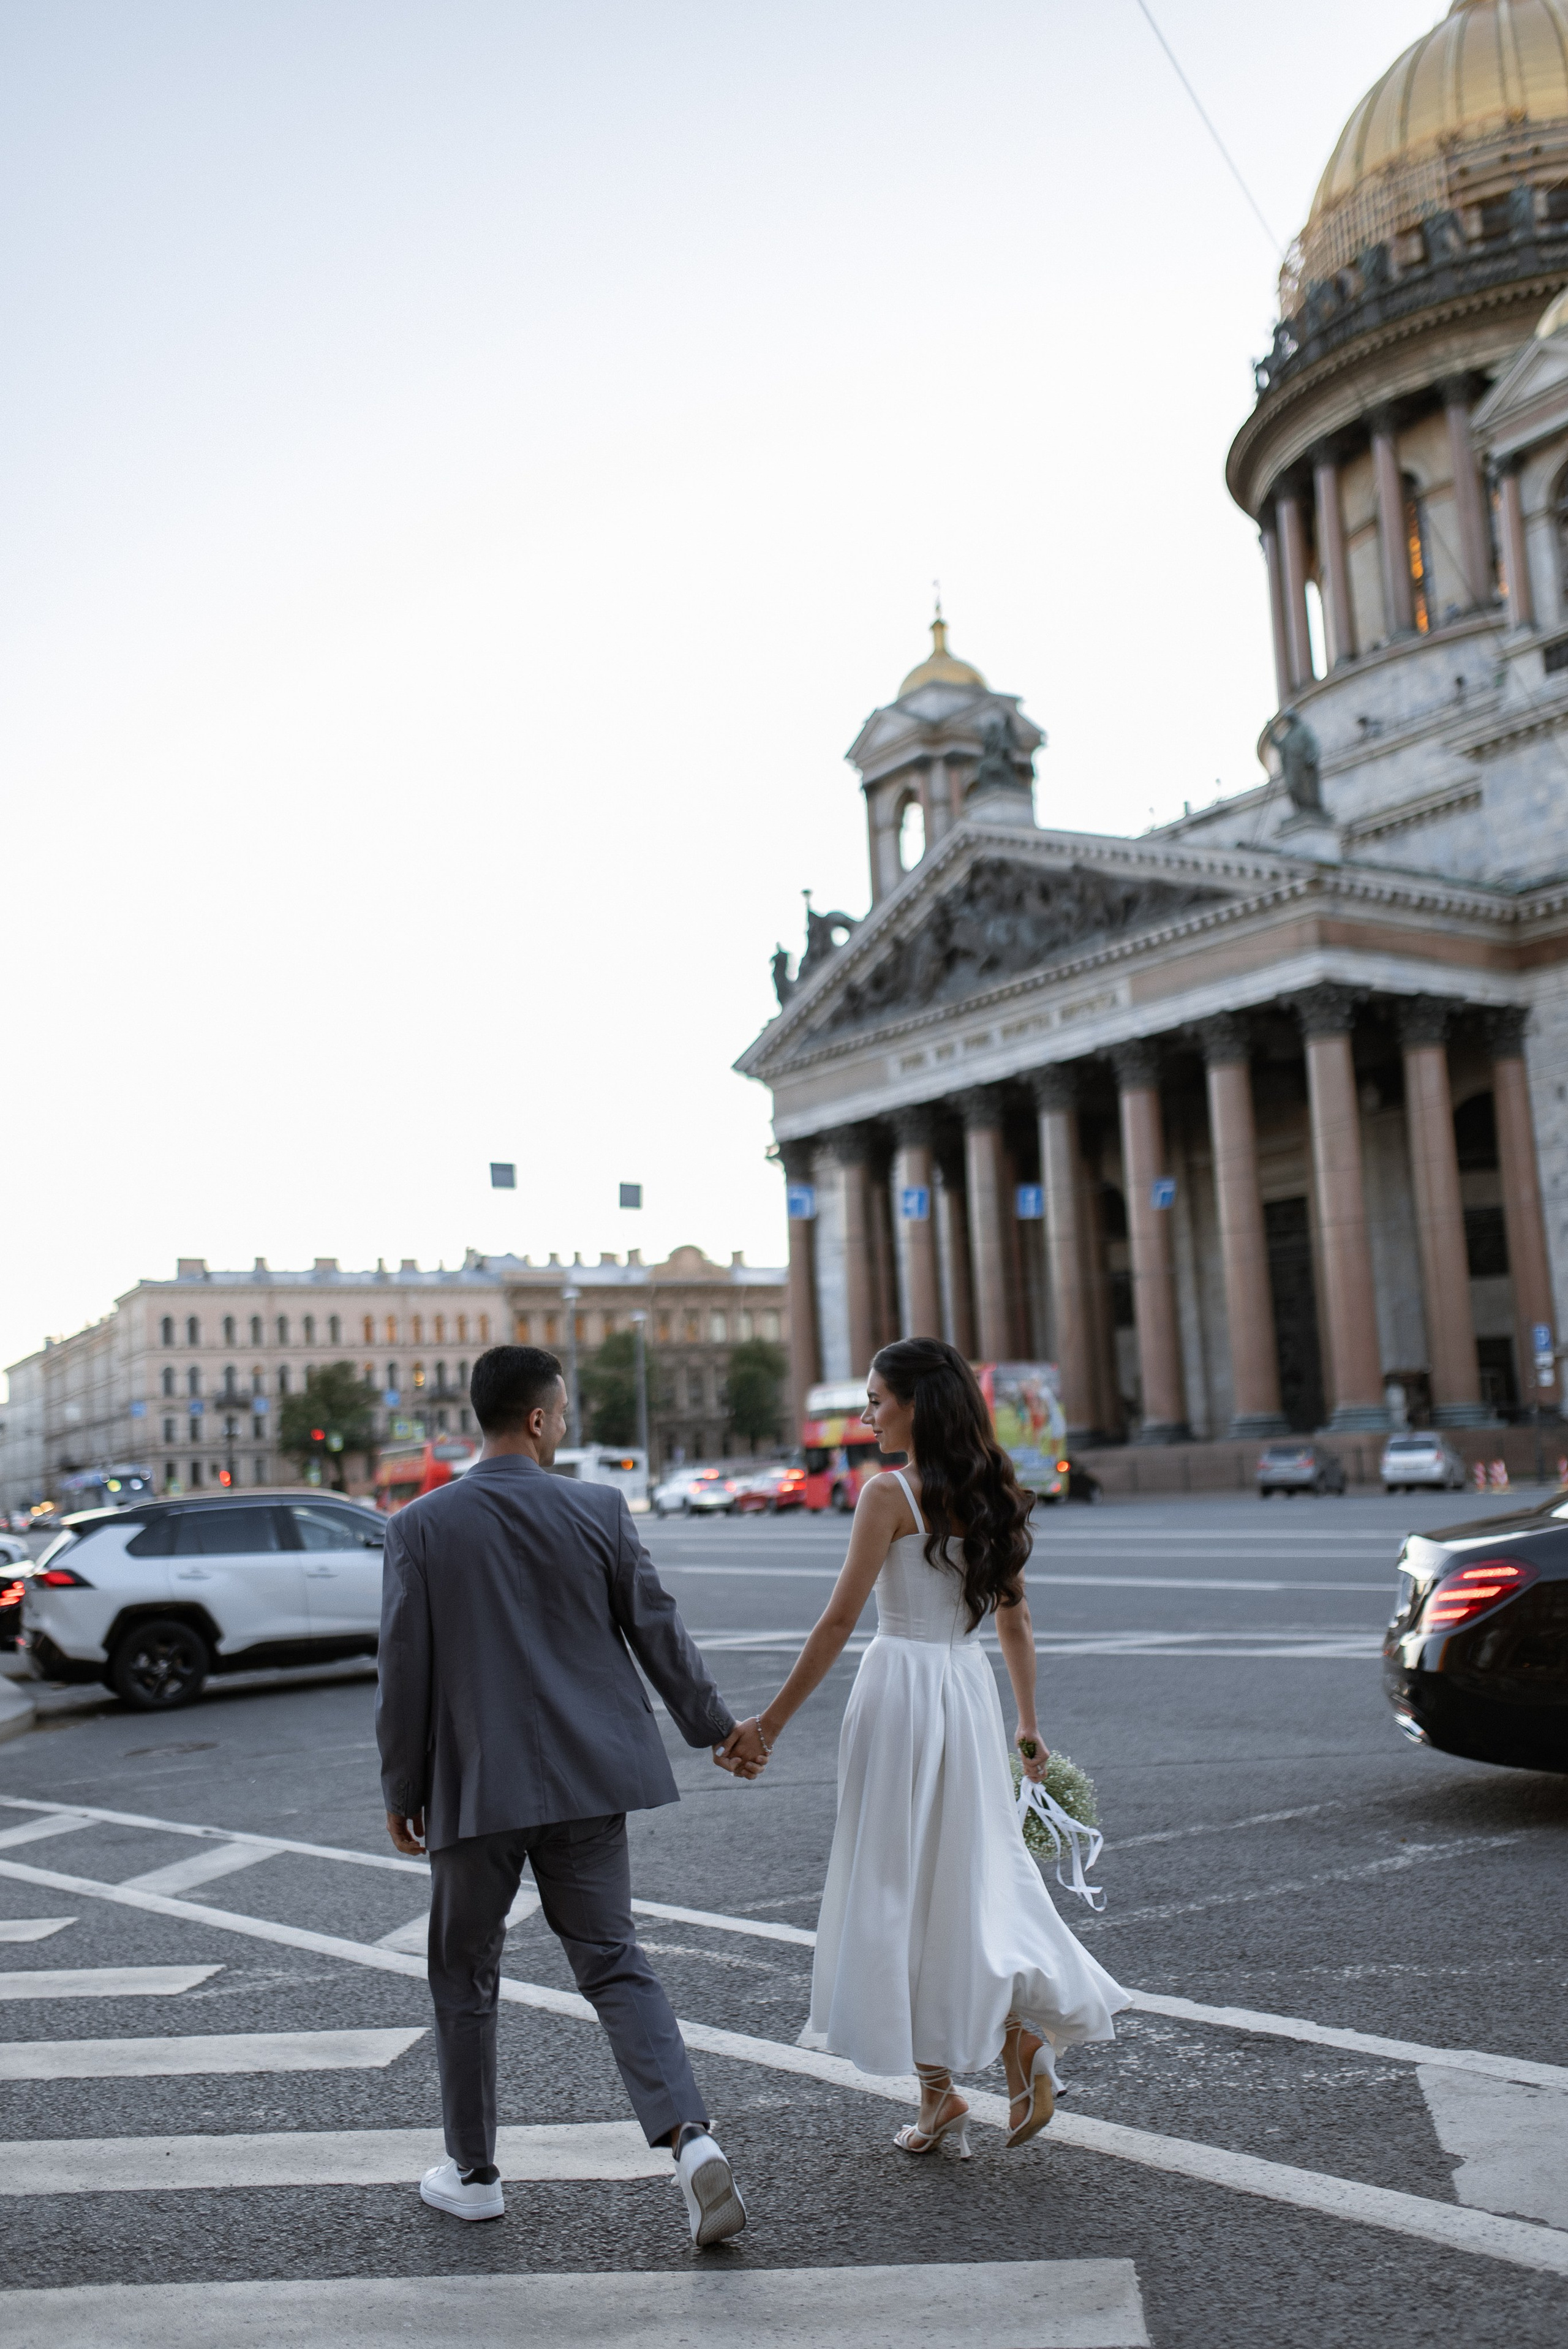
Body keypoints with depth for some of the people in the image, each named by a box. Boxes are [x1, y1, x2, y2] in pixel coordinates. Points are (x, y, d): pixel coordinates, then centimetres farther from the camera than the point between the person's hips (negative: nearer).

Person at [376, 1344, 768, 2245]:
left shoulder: (422, 1525, -7)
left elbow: (405, 1671, -4)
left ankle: (474, 2172, 27)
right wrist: (717, 1726, 15)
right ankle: (690, 2136, -5)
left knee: (466, 1977, 16)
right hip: (587, 1778, 1)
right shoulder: (600, 1510, -5)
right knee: (613, 1959, 10)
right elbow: (659, 1631, 1)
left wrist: (401, 1790, 7)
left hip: (474, 1786, -1)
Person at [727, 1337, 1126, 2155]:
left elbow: (840, 1619, -14)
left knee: (902, 1887, 5)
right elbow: (1015, 1619, 13)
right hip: (972, 1689, 7)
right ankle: (1024, 2028, -1)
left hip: (902, 1688, -6)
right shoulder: (993, 1492, 7)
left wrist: (774, 1718, -8)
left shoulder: (890, 1494, -12)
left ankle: (939, 2094, 13)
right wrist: (1028, 1724, 20)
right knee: (978, 1875, 17)